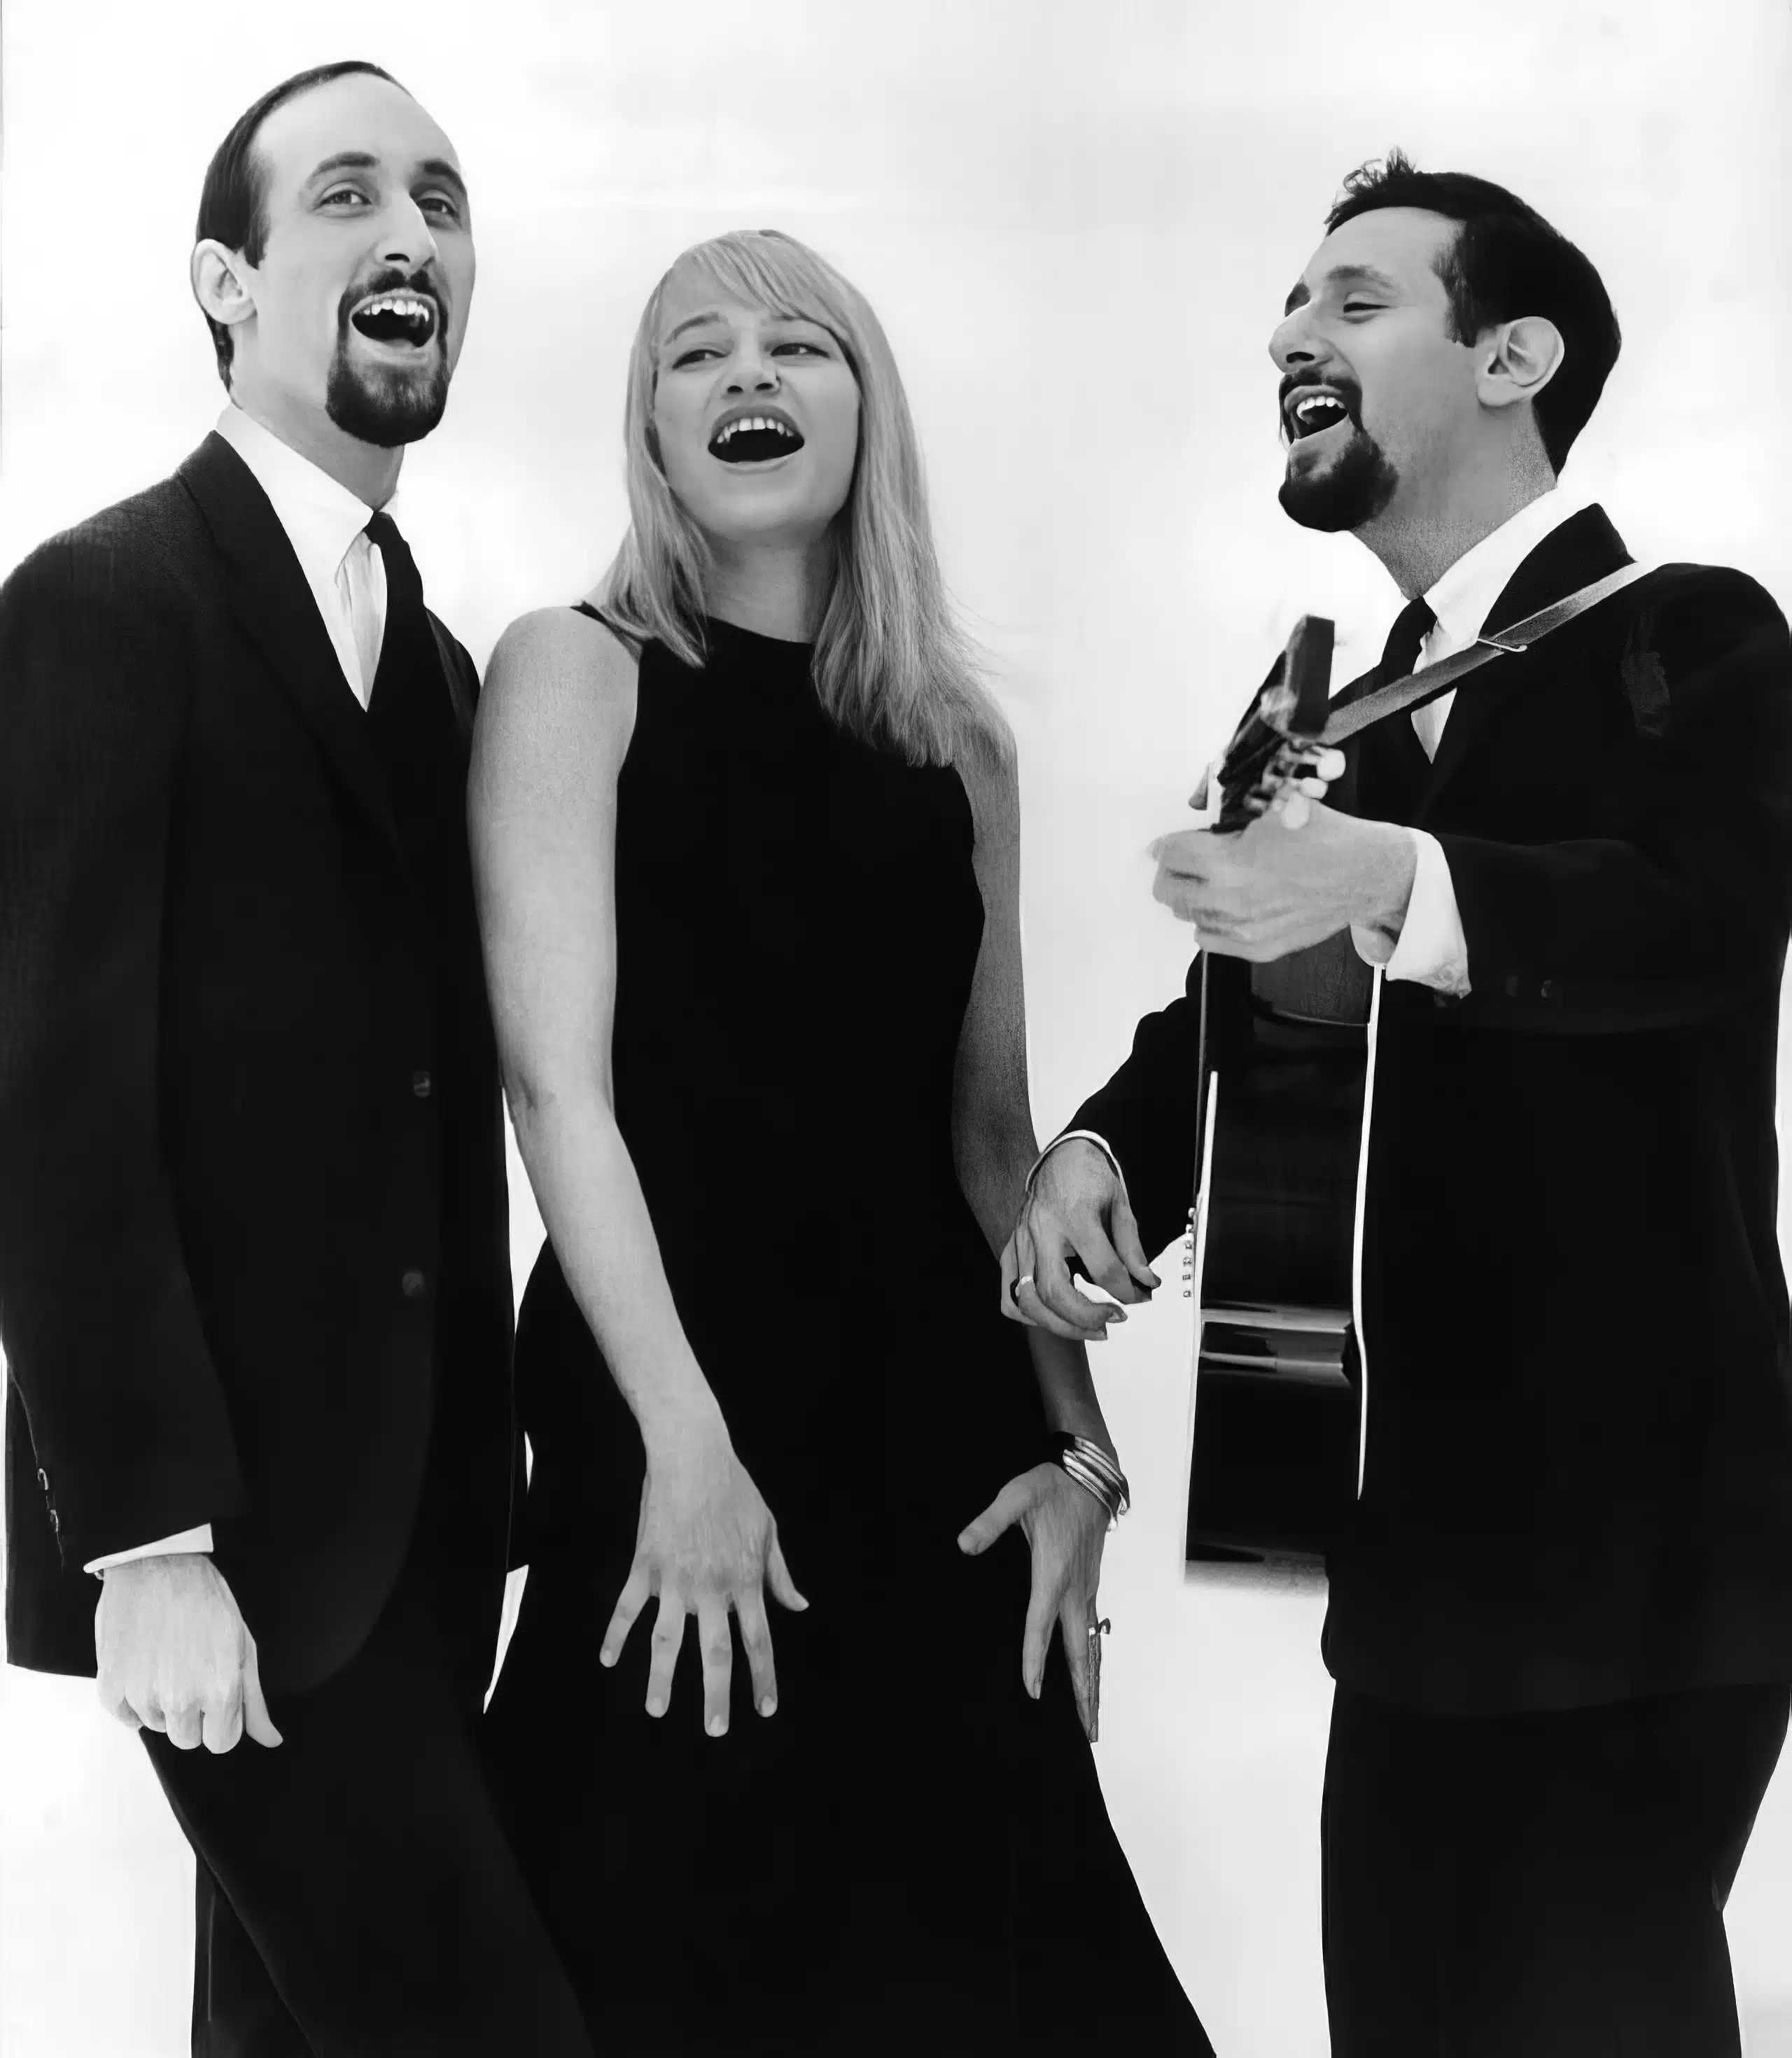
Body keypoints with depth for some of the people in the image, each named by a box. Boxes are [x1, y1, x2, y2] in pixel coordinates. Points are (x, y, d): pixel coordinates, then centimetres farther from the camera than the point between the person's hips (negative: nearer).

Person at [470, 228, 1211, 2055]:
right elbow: (556, 1080, -11)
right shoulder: (573, 675, -2)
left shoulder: (953, 740, 11)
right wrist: (685, 1441, -18)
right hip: (664, 1414, -4)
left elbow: (990, 1127, 13)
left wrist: (1080, 1444, 6)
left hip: (935, 1410, 5)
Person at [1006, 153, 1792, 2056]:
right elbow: (1249, 1001, 10)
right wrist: (1099, 1148, -11)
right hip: (1429, 1540, 7)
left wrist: (1386, 882, -41)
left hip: (1628, 1542, -7)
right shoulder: (1371, 707, 14)